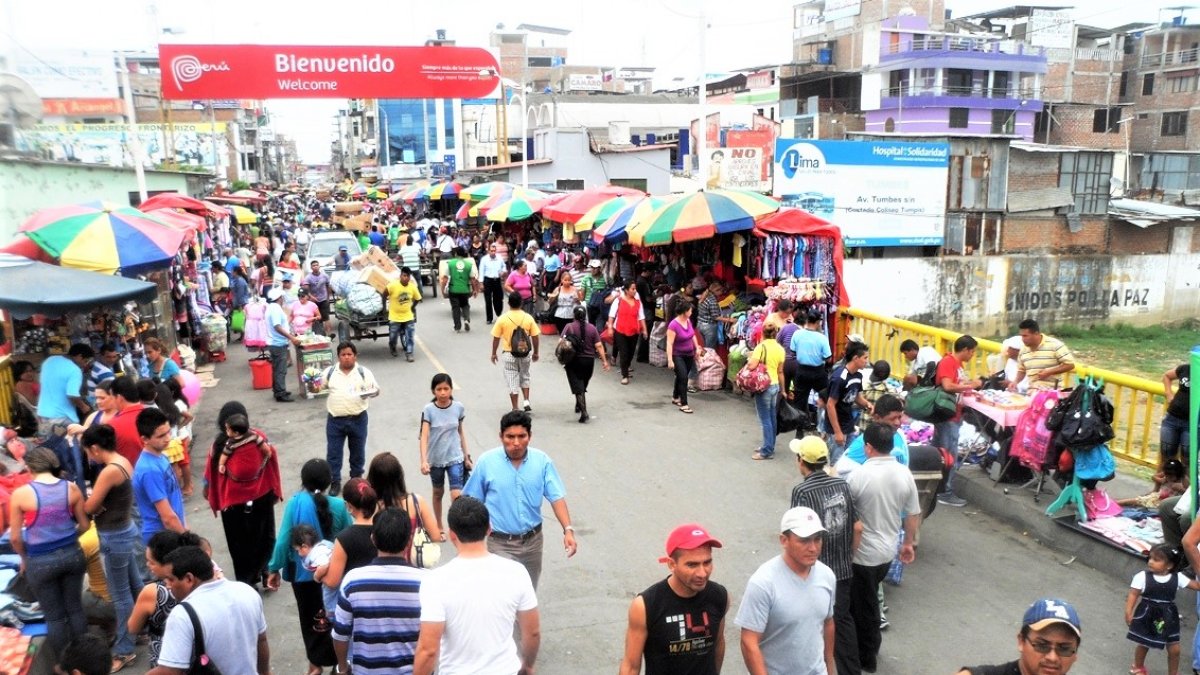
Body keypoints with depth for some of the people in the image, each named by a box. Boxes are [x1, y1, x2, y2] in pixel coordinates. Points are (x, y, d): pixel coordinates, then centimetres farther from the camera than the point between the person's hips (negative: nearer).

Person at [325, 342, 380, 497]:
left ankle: (356, 478, 31)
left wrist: (370, 392, -20)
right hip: (335, 420, 1)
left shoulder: (364, 372, -4)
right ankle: (335, 481, 16)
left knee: (357, 451, 13)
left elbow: (376, 390, -1)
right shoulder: (330, 372, 1)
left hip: (357, 419, -1)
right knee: (333, 451, 4)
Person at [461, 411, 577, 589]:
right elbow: (473, 502, -3)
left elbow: (557, 497, -9)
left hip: (533, 540, 3)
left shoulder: (542, 461, -8)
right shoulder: (486, 462, -12)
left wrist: (568, 530, -20)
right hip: (501, 543, -3)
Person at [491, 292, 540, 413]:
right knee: (524, 377, 23)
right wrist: (535, 352, 11)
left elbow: (496, 338, -5)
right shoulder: (528, 318, -6)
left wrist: (493, 353, 8)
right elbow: (535, 337, -1)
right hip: (525, 353, 2)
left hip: (509, 354, -2)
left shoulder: (502, 319, -10)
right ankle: (526, 402, 13)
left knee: (512, 381, 6)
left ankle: (515, 409, 9)